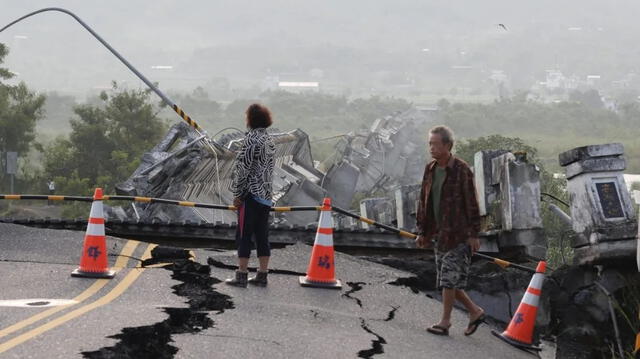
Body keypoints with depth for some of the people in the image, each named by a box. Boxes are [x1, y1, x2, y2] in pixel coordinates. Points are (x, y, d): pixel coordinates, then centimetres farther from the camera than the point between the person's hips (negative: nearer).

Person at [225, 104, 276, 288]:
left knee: (244, 235, -3)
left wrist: (237, 194, -10)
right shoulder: (270, 141, 12)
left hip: (250, 194, -8)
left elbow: (243, 168, -15)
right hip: (266, 195, 8)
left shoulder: (251, 139, -14)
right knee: (262, 235, 10)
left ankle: (241, 276, -3)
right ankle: (262, 275, 12)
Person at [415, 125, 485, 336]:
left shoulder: (462, 171, -12)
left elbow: (471, 204, -11)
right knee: (446, 280, 10)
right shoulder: (430, 170, 9)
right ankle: (475, 312, 22)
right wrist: (422, 232, 12)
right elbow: (424, 202, 14)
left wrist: (473, 234, -13)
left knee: (449, 278, -6)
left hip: (458, 234, -7)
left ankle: (445, 322, 3)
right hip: (438, 234, 7)